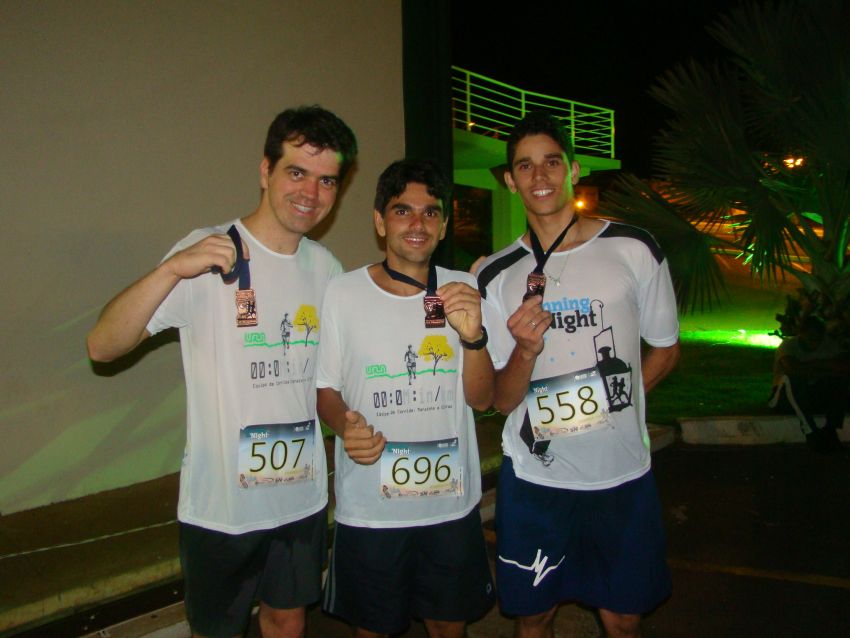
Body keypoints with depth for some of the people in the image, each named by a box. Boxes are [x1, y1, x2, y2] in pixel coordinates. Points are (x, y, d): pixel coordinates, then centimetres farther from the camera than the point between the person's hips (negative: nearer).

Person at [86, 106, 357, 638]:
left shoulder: (326, 267, 3)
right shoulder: (207, 256, -14)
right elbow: (103, 347, -21)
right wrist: (172, 269, -34)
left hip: (303, 495, 4)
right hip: (222, 503, -4)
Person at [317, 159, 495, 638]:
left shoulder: (464, 291, -1)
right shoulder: (342, 294, -7)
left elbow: (482, 399, -3)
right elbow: (325, 390, 1)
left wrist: (472, 336, -22)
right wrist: (346, 425, -21)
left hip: (452, 502, 2)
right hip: (369, 508, -2)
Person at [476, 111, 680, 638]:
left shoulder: (634, 250, -2)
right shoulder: (496, 277, 0)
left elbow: (666, 349, 10)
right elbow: (502, 400, -2)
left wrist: (611, 401, -1)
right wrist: (525, 349, -21)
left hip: (622, 473, 0)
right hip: (534, 476, 1)